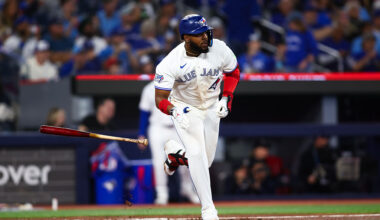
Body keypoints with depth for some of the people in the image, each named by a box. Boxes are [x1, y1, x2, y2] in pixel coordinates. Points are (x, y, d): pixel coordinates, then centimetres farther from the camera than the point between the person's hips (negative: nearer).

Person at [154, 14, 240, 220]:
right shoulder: (171, 63, -26)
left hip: (211, 108, 4)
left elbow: (233, 72, 3)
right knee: (197, 153, -21)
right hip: (184, 108, -4)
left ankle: (174, 151, 39)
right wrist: (174, 110, -42)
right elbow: (160, 99, -21)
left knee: (205, 161, 7)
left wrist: (226, 99, -9)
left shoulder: (219, 49, -18)